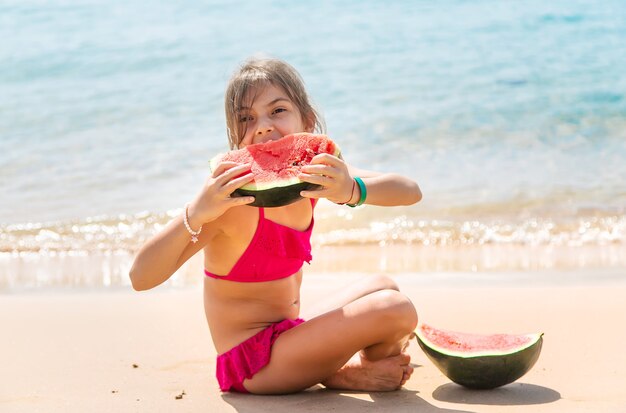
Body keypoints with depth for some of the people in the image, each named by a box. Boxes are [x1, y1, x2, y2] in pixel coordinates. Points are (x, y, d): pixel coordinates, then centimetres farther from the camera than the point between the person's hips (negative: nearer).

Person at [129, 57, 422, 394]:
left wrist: (353, 190, -33)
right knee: (396, 309, -15)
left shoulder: (312, 174, -2)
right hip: (252, 361, -8)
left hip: (288, 335, 8)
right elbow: (141, 277, -30)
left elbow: (411, 192, -11)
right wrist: (196, 213, -46)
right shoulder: (232, 196, -22)